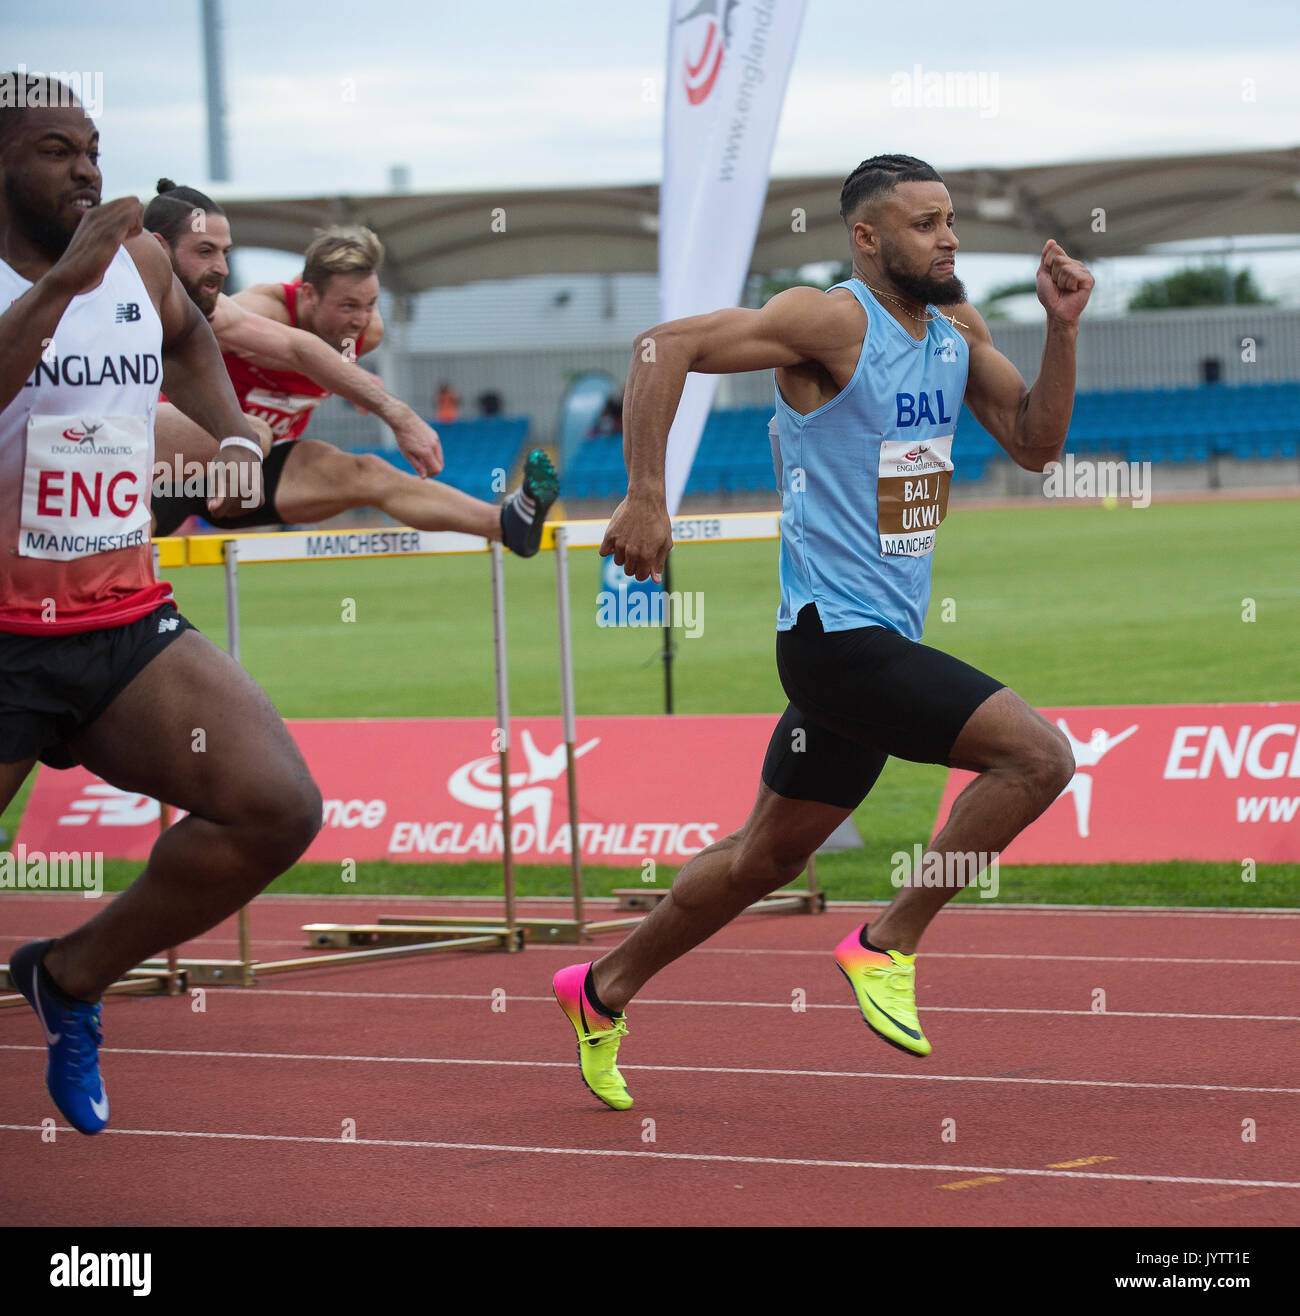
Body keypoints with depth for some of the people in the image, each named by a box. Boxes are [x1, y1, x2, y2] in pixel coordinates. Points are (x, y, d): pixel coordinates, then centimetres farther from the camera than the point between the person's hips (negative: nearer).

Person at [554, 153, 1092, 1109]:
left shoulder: (958, 329, 12)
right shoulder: (833, 321, -14)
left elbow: (1036, 443, 15)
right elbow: (666, 346, -20)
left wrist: (1063, 327, 1)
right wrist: (645, 498, -25)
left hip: (886, 642, 9)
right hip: (836, 634, -9)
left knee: (767, 858, 18)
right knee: (1039, 753, -19)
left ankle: (603, 991, 32)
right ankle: (888, 944, -9)